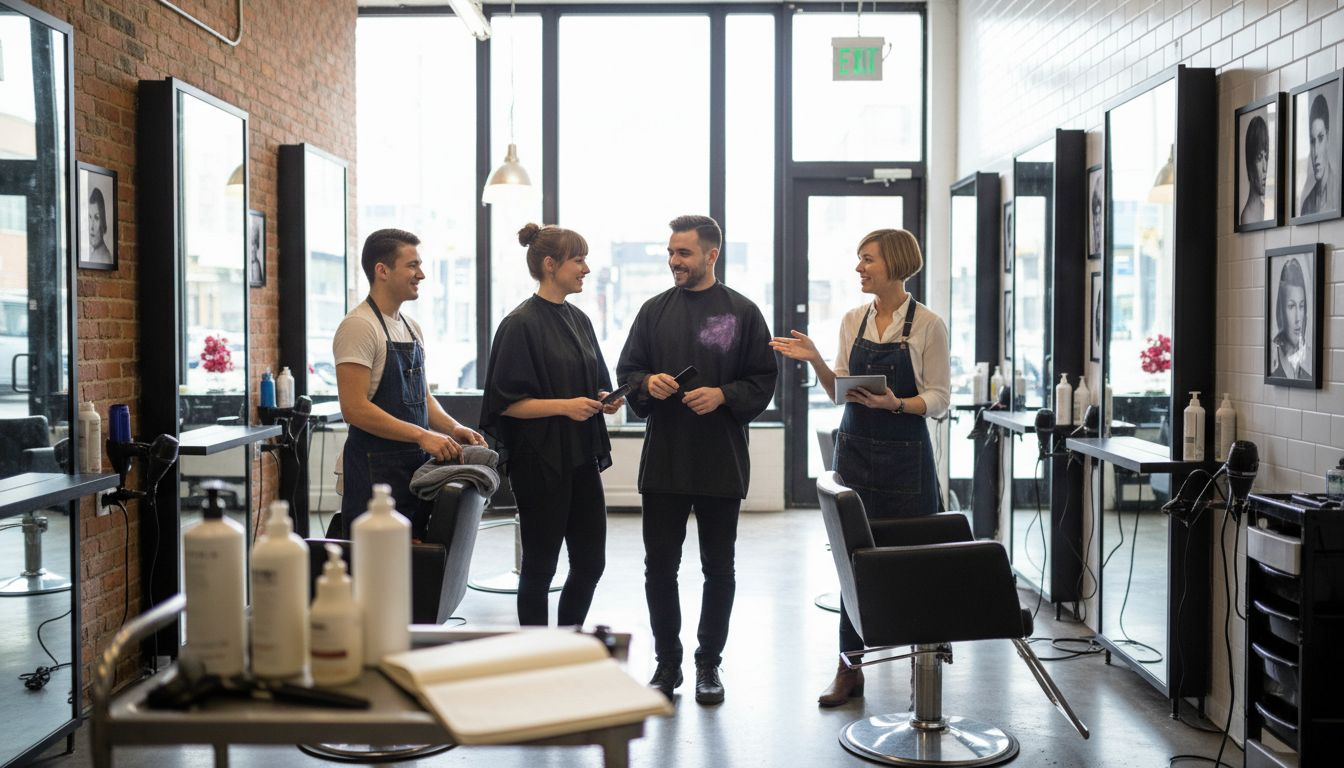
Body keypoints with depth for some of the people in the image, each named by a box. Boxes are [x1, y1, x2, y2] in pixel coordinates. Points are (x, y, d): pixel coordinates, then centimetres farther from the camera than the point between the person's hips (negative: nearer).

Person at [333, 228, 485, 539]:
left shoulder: (412, 328, 14)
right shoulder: (359, 327, -12)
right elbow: (355, 408, -19)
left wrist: (453, 428, 3)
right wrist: (422, 435, -22)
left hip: (416, 466, 8)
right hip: (376, 468, -8)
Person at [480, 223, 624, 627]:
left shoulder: (579, 320, 11)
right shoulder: (521, 324, -11)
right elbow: (506, 402, -14)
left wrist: (605, 399, 0)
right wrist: (564, 405, -22)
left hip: (581, 458, 7)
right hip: (541, 461, -7)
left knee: (590, 563, 10)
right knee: (540, 566, 4)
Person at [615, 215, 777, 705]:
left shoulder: (741, 312, 0)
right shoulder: (655, 310, 8)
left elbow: (763, 380, -1)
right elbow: (627, 370, 11)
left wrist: (722, 395, -17)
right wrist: (648, 383, -10)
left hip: (721, 461, -2)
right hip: (664, 458, 2)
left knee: (718, 569, 8)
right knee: (659, 566, 6)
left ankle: (709, 664, 22)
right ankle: (667, 662, 20)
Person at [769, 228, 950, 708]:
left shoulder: (927, 325, -5)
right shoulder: (853, 320, 8)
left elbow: (939, 399, -5)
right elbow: (840, 391, 11)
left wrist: (895, 403, -21)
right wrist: (814, 361, -5)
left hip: (906, 456, -4)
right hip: (856, 449, 4)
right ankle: (850, 669, 13)